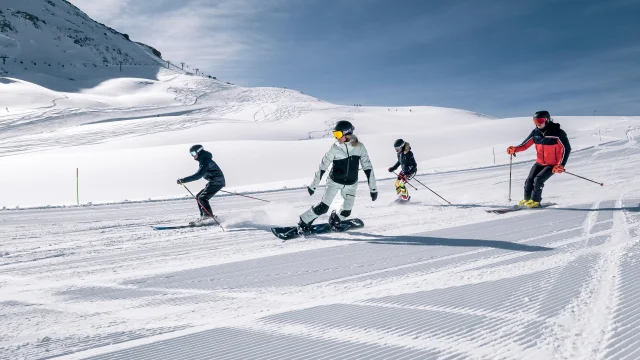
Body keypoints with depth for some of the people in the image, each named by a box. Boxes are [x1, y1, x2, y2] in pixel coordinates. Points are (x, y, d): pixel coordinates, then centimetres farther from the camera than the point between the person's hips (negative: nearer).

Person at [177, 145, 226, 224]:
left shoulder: (205, 161, -19)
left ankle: (209, 217, -16)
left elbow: (198, 175, -29)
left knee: (202, 198, -16)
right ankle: (204, 216, 10)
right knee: (198, 197, 10)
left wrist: (184, 180, -33)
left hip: (217, 181, -11)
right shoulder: (203, 160, 14)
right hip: (213, 182, 11)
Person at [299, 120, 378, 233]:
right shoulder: (335, 148, -16)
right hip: (334, 181, -2)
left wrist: (373, 188, -7)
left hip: (351, 184, 2)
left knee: (346, 211, 4)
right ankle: (303, 222, 10)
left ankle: (335, 219, 36)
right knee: (323, 208, -9)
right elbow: (322, 167, -8)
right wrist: (313, 185, -4)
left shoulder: (359, 147, -13)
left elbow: (367, 167, -7)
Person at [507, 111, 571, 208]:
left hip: (552, 165, -5)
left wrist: (561, 165, -22)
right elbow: (525, 144, 2)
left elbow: (566, 149, -14)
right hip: (539, 163, 5)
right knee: (529, 180, -4)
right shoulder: (536, 132, -4)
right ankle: (527, 199, 18)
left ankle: (535, 201, 1)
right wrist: (514, 149, -18)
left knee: (538, 179, -19)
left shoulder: (557, 132, -18)